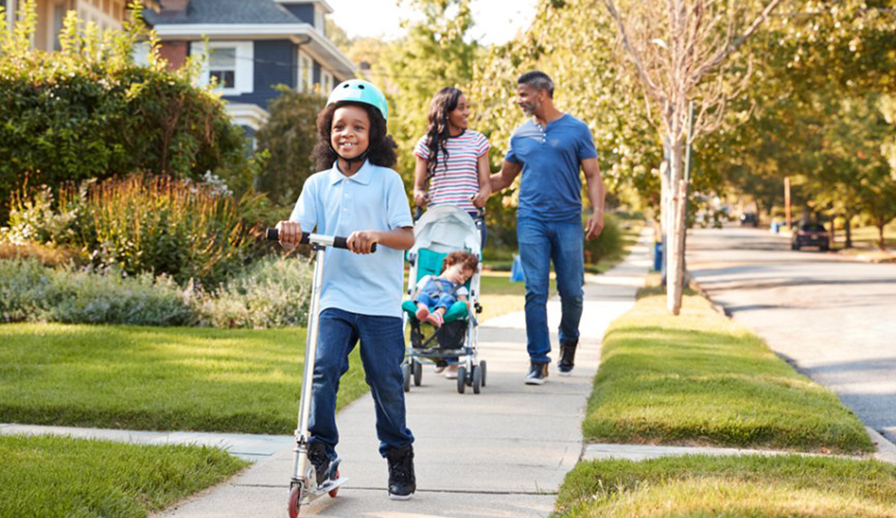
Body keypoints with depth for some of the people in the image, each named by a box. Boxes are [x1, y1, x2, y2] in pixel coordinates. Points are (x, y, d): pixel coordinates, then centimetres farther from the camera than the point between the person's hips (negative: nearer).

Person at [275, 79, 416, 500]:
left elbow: (407, 236, -6)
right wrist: (288, 229, -24)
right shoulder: (317, 184, 9)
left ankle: (399, 456, 21)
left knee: (386, 378, 3)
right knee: (324, 367, -15)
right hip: (335, 297, 2)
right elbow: (300, 230, 0)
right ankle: (320, 450, -1)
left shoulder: (387, 180, 0)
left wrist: (375, 235, -26)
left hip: (380, 302, -2)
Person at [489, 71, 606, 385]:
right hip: (531, 220, 2)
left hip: (568, 221, -2)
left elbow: (593, 175, 3)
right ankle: (538, 360, 0)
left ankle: (568, 342, 28)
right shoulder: (521, 135, 13)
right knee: (535, 291, -5)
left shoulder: (576, 130, 5)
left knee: (572, 291, 0)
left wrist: (598, 211, -10)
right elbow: (504, 178, 22)